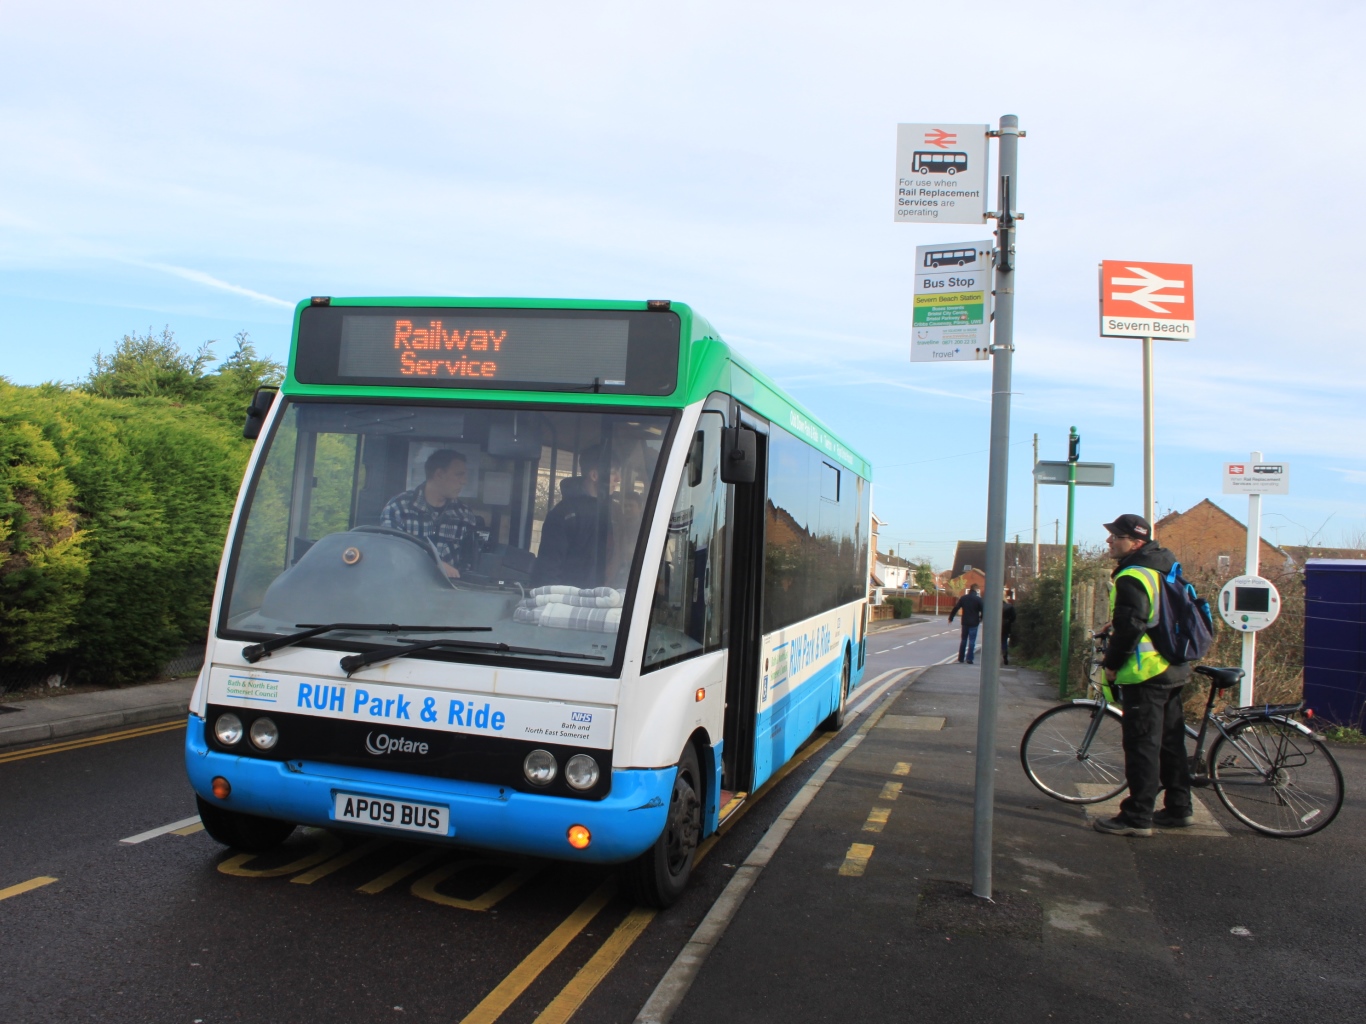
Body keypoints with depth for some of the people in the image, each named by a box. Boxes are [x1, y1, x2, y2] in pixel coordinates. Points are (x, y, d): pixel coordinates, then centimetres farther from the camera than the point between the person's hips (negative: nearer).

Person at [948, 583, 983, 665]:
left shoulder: (963, 598, 2)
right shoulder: (978, 599, -8)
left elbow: (955, 608, 1)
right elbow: (983, 610, -9)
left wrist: (951, 617, 8)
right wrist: (981, 618, 10)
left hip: (965, 622, 3)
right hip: (974, 623, -3)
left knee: (963, 640, 13)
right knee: (972, 641, 0)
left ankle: (960, 658, 15)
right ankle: (969, 659, -5)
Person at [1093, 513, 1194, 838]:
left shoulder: (1132, 577, -18)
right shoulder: (1161, 568, 15)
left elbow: (1130, 627, -23)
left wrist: (1112, 663, -12)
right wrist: (1115, 625, 26)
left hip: (1145, 673, -10)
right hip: (1172, 669, 10)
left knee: (1142, 745, -6)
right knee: (1170, 741, 16)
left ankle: (1137, 817, -2)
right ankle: (1178, 808, 24)